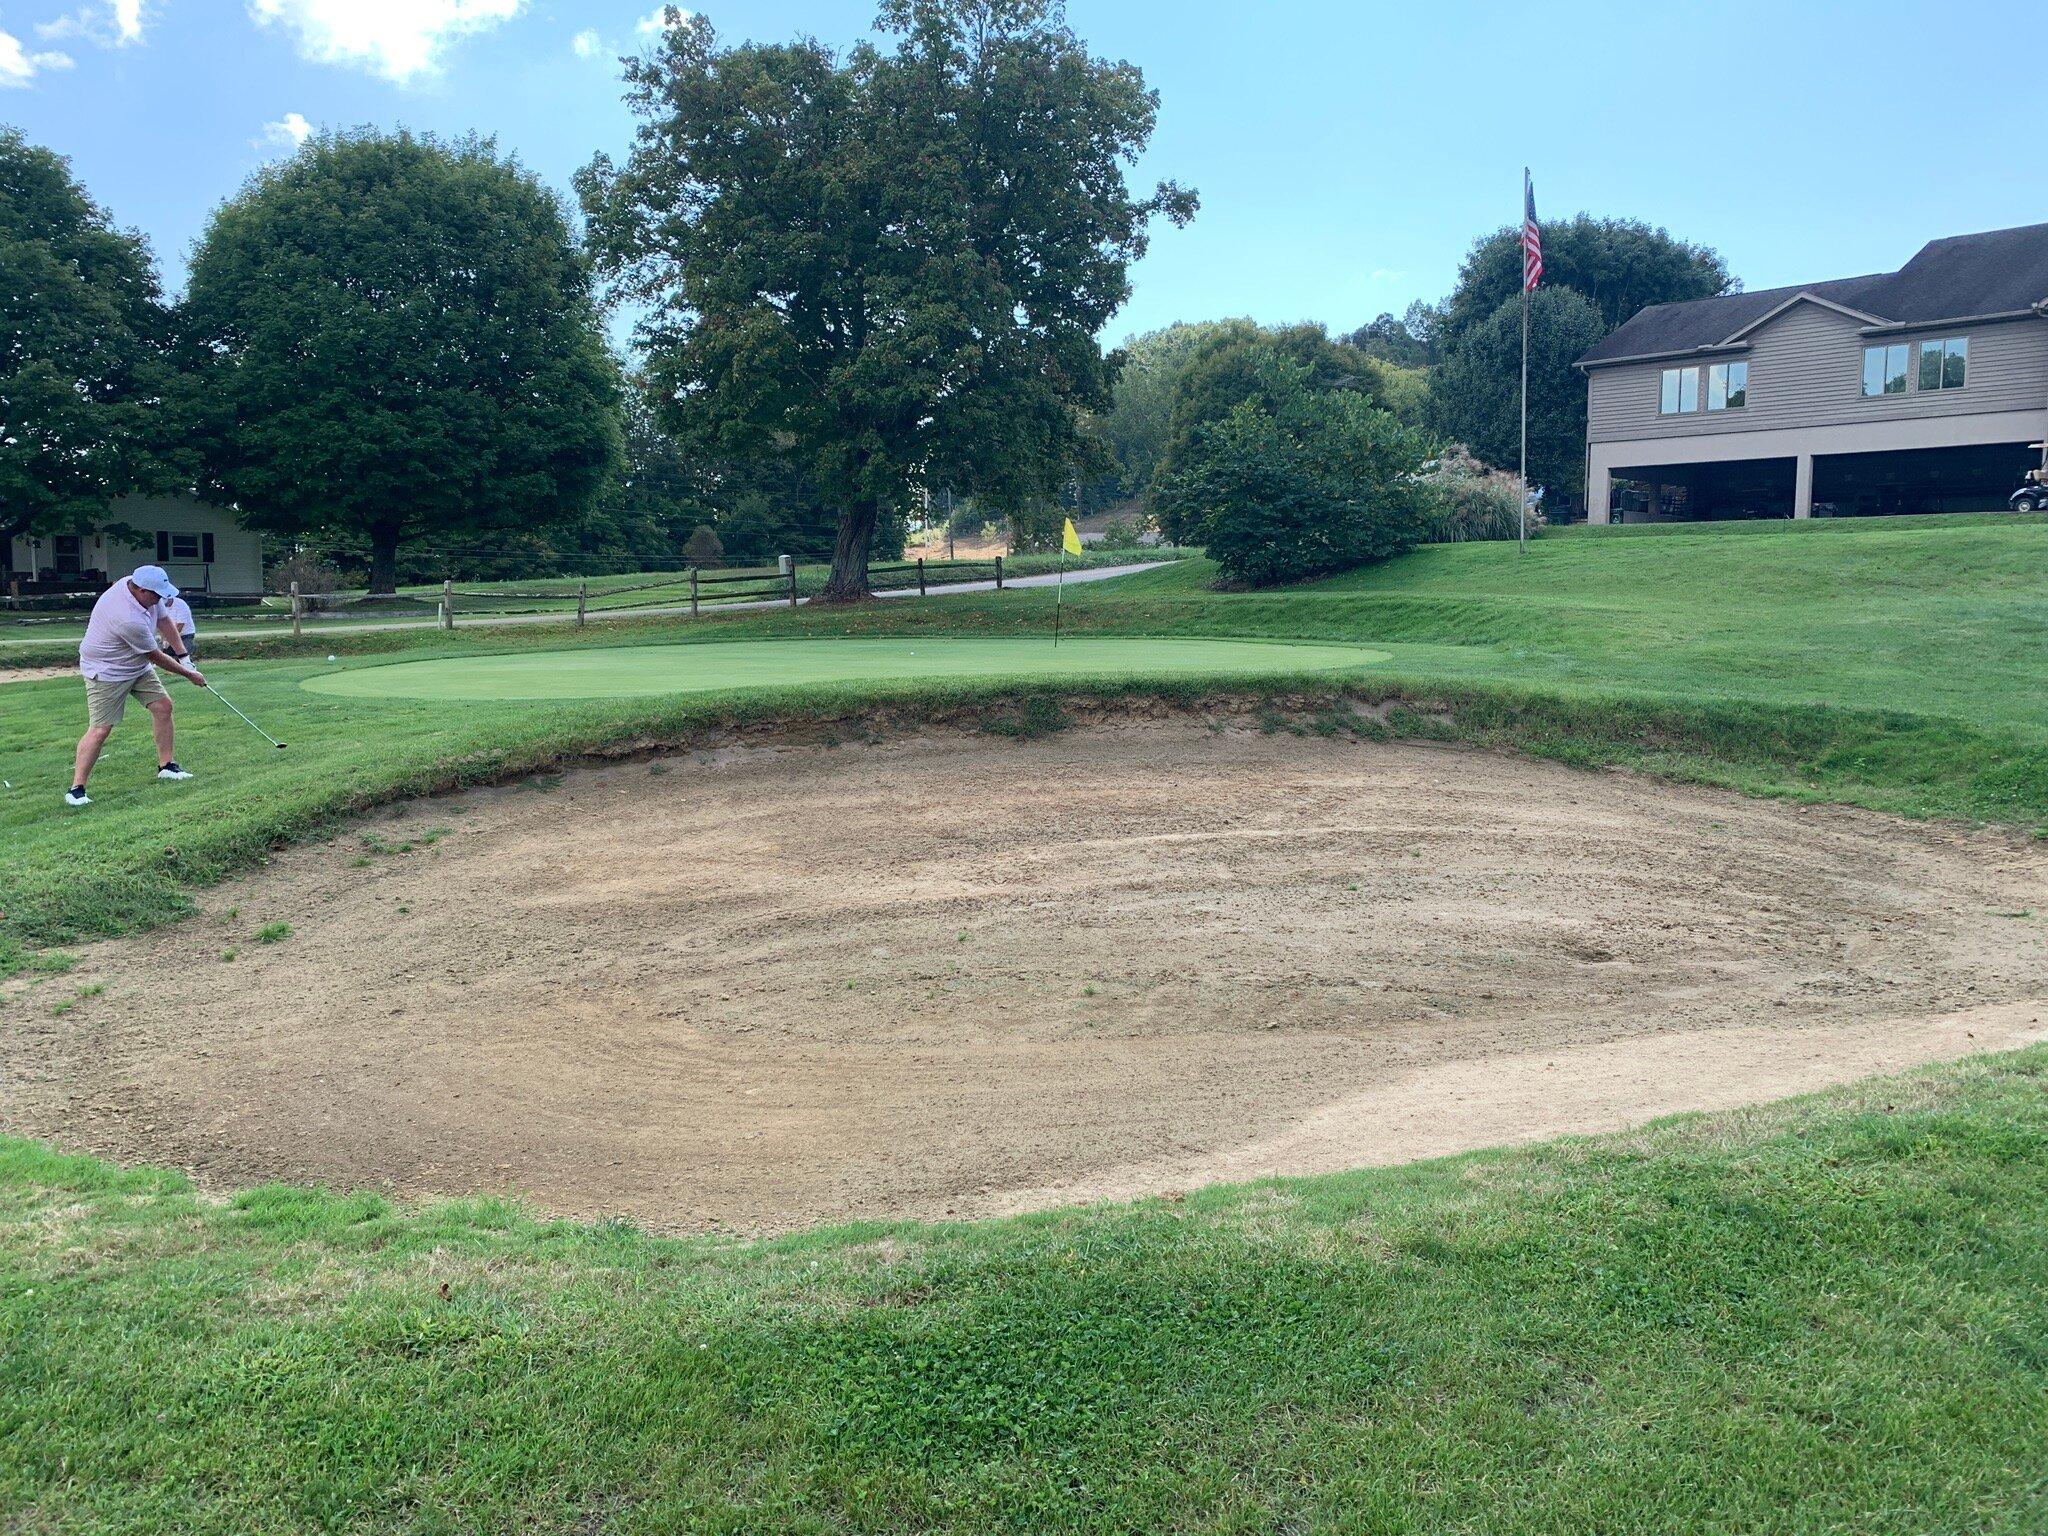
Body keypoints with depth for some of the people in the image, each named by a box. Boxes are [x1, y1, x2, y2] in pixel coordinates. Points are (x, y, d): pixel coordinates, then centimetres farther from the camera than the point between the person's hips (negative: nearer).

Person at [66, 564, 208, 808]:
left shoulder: (137, 585, -11)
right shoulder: (129, 619, -36)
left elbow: (164, 619, 6)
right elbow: (156, 657, -22)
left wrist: (182, 654, 4)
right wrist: (189, 675, -10)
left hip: (138, 665, 9)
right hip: (106, 671, -9)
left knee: (163, 706, 5)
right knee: (100, 729, -10)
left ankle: (166, 765, 16)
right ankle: (76, 788, -5)